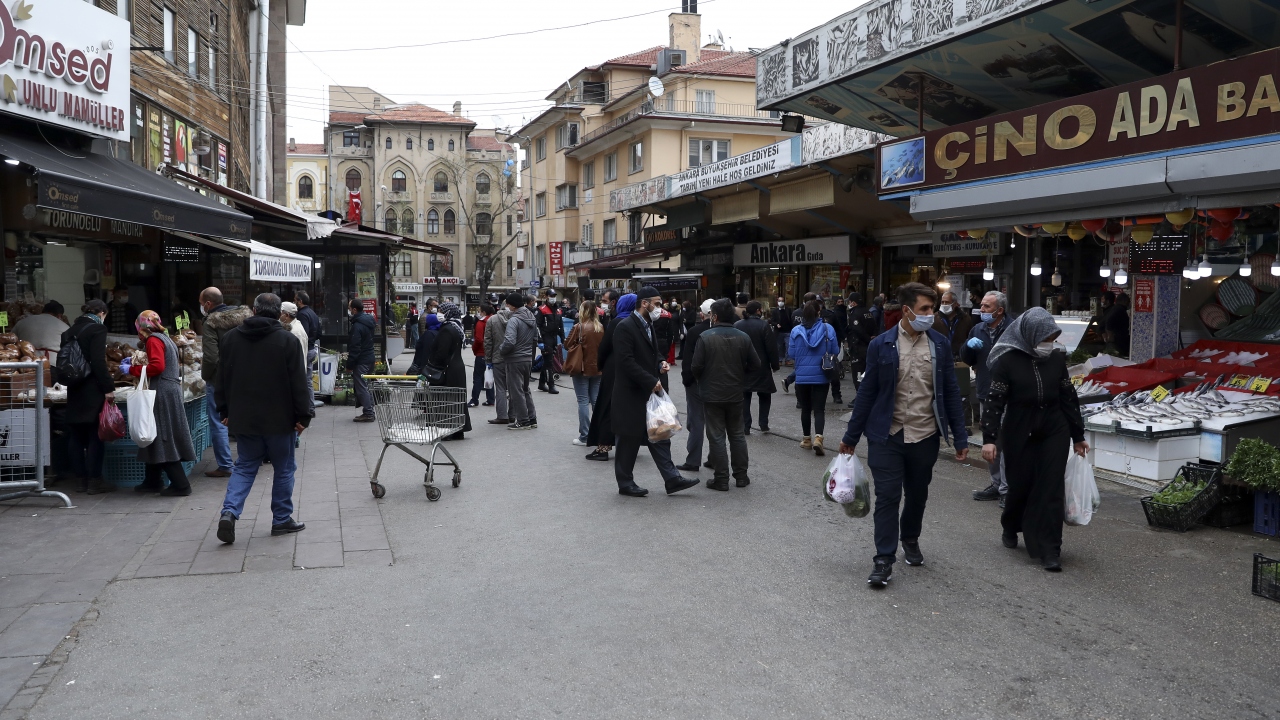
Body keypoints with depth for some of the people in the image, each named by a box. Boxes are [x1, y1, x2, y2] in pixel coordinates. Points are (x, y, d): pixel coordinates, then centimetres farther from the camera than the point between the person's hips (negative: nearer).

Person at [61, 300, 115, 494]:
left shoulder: (70, 331, 12)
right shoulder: (97, 329, -9)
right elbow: (99, 362, -17)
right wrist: (108, 387, -16)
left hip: (75, 391, 7)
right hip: (93, 391, -7)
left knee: (77, 436, 11)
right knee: (95, 436, -1)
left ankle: (80, 479, 17)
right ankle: (94, 480, 2)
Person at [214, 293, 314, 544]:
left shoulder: (231, 338, 4)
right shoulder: (286, 340, -10)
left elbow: (222, 379, 10)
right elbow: (298, 382, -11)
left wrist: (225, 411, 18)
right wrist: (303, 415, -4)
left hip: (242, 418, 4)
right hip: (279, 419, -4)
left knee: (245, 467, 13)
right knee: (283, 469, 9)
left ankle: (229, 512, -6)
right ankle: (282, 520, 15)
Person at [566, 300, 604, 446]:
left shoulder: (579, 327, -13)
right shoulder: (601, 328, 0)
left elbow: (567, 345, -7)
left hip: (582, 368, -4)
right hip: (597, 368, 4)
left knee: (583, 401, 0)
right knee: (596, 400, 11)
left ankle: (584, 437, 0)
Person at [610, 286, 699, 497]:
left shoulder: (648, 326, 13)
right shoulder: (625, 327, -16)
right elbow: (627, 361, -22)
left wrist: (660, 363, 2)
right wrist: (651, 381, -22)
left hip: (650, 392, 9)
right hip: (631, 394, -9)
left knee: (659, 437, 8)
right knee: (629, 440, 2)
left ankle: (672, 479, 10)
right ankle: (625, 483, 14)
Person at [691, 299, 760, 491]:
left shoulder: (706, 337, -13)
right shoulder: (743, 337, -1)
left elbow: (696, 367, -14)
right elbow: (755, 365, 2)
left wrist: (703, 380, 7)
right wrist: (741, 379, 12)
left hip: (712, 394, -3)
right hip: (736, 394, 4)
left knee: (716, 436, 3)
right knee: (737, 435, 14)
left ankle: (721, 479, 4)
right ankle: (741, 476, 19)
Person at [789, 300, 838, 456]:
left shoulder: (796, 331, -6)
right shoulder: (828, 329, -7)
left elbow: (792, 354, -1)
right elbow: (835, 352, -1)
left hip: (802, 376, 1)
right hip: (821, 376, -1)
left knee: (805, 409, 14)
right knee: (819, 409, 2)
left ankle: (806, 439, 24)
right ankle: (818, 438, -17)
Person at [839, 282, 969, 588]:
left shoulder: (940, 344, 0)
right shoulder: (881, 345, -6)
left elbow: (951, 392, 4)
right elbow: (867, 392, -1)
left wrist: (961, 438, 2)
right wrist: (851, 436, 2)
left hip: (925, 436, 2)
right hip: (887, 436, -2)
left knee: (917, 494, 16)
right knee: (887, 496, -4)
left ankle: (910, 539, 41)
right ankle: (884, 560, 5)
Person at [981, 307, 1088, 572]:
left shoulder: (1057, 359, 2)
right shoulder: (1008, 360, -9)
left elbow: (1069, 398, 9)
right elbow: (995, 401, -11)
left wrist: (1078, 436, 13)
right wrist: (989, 438, -18)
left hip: (1054, 433, 3)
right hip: (1019, 435, -2)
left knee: (1051, 490, -3)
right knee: (1020, 486, 6)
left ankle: (1049, 550, 2)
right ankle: (1011, 528, 37)